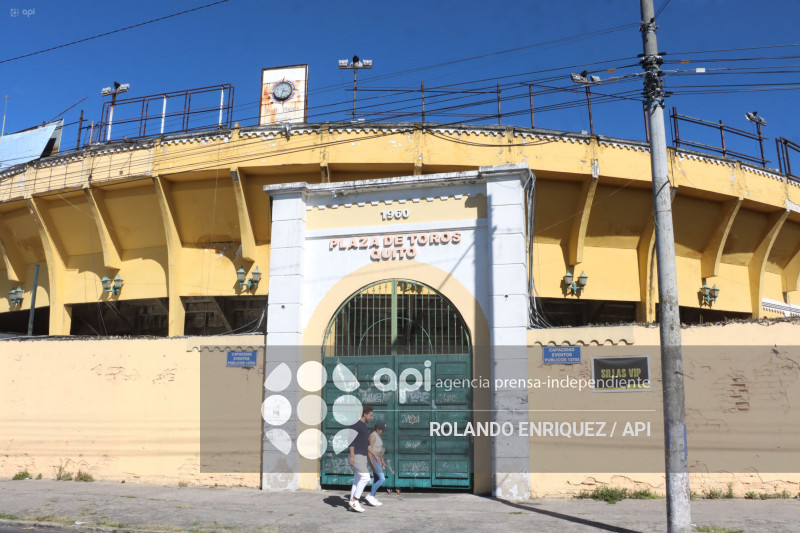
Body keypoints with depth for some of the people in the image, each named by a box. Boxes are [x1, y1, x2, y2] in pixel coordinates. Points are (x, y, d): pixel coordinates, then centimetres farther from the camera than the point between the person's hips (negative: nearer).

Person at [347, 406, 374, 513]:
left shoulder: (364, 426, 18)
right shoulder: (356, 425, -12)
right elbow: (351, 440, -18)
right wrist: (352, 456, -24)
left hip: (362, 456, 10)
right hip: (356, 456, -9)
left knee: (357, 480, 8)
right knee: (365, 477, -15)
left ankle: (353, 503, 11)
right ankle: (354, 500, -9)